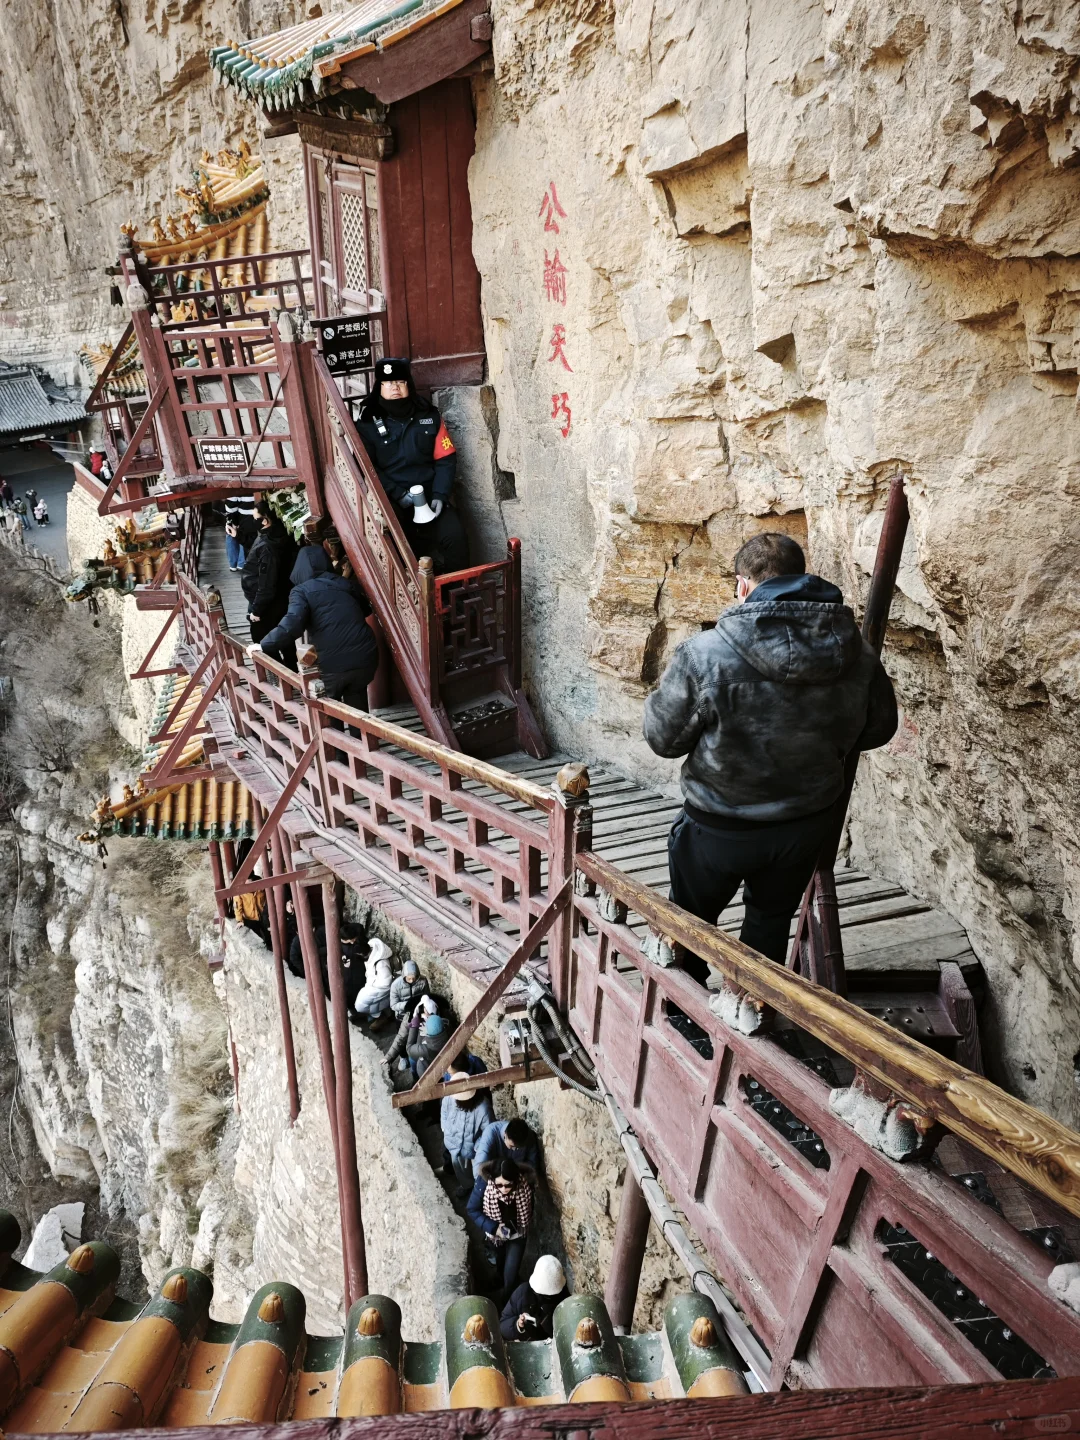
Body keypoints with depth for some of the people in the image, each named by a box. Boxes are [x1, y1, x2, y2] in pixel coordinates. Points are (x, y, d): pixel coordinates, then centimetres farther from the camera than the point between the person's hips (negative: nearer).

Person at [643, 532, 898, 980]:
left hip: (719, 829, -3)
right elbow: (877, 730, 4)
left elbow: (664, 738, -15)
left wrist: (662, 692, 5)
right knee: (771, 923, 28)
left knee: (690, 920, 23)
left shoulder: (704, 653, -26)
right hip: (807, 824, 4)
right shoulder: (858, 655, -12)